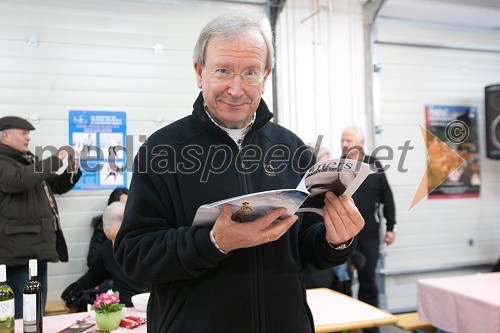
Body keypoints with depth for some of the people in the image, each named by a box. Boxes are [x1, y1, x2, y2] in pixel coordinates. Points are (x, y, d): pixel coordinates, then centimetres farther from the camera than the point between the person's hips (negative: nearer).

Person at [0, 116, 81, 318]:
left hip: (38, 246, 9)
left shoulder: (29, 160, 20)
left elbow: (57, 186, 27)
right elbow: (20, 180, -29)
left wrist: (73, 172, 7)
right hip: (18, 250, -9)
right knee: (21, 314, -5)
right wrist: (55, 160, -19)